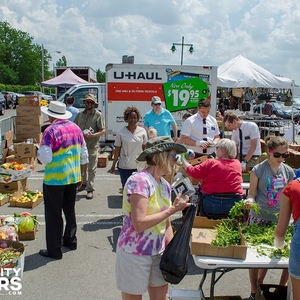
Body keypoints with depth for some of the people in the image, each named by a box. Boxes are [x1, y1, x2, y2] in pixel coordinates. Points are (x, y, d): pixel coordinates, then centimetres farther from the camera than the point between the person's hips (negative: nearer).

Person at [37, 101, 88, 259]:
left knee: (53, 215, 4)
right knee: (70, 210, 21)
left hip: (55, 179, -7)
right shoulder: (75, 128, 4)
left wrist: (39, 152, 1)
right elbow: (84, 154, 8)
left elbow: (45, 158, -21)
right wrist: (81, 174, 18)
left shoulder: (51, 131, -17)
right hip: (73, 177, 7)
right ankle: (70, 240, 34)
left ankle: (54, 250, 13)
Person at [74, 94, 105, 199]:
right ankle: (84, 183, 39)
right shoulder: (80, 114, 10)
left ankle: (90, 189, 5)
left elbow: (103, 130, -10)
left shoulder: (98, 115, -6)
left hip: (92, 146, -5)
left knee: (91, 168, -1)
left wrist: (93, 135, -24)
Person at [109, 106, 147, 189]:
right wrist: (113, 165, 1)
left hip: (139, 166, 1)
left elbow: (145, 148, 6)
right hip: (124, 167, -1)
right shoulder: (121, 132, -4)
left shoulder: (142, 131, -1)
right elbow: (117, 149, 0)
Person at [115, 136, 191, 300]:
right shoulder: (139, 181, -21)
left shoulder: (165, 185, 3)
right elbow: (139, 224, -28)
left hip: (158, 253, 7)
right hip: (135, 254, -7)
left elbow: (166, 225, 10)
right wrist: (172, 209, -21)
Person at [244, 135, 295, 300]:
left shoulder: (288, 171, 3)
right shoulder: (258, 170, -8)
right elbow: (252, 194, -5)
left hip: (279, 220, 3)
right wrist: (249, 201, -26)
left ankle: (259, 286, 33)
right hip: (259, 219, -3)